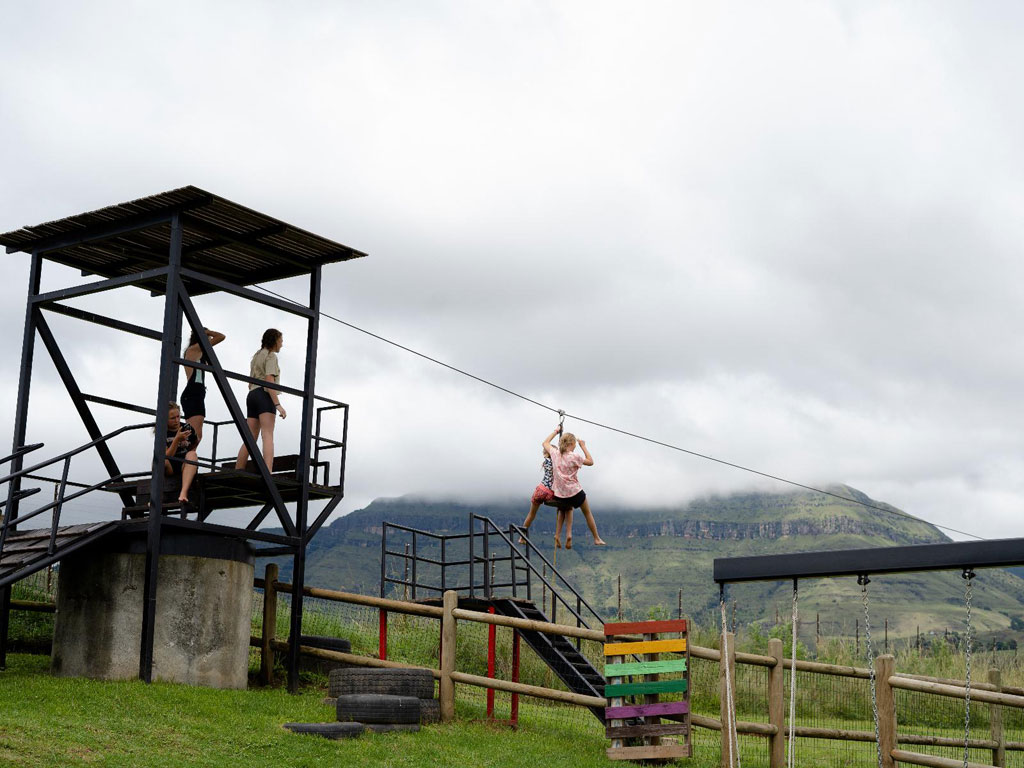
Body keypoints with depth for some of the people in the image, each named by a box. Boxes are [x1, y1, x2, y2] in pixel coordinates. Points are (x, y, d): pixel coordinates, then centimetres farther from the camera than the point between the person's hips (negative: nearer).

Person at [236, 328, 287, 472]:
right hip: (265, 395, -9)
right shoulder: (271, 355, -1)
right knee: (268, 436, -19)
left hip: (252, 395, 9)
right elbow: (269, 380, -14)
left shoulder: (256, 356, 26)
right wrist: (278, 404, -20)